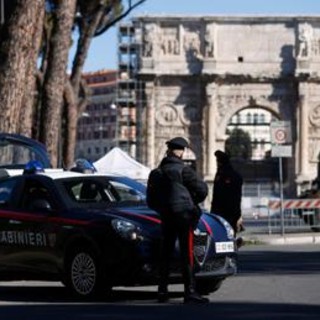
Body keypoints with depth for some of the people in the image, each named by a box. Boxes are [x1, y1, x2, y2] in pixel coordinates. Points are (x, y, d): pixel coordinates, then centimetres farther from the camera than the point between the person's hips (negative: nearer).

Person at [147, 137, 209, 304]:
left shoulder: (156, 173, 10)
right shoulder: (183, 170, -9)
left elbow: (150, 201, 14)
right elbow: (202, 190, -7)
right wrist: (194, 202, 11)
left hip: (166, 218, 6)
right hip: (184, 215, -6)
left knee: (165, 253, 12)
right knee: (187, 254, -6)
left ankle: (162, 292, 13)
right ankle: (190, 292, -11)